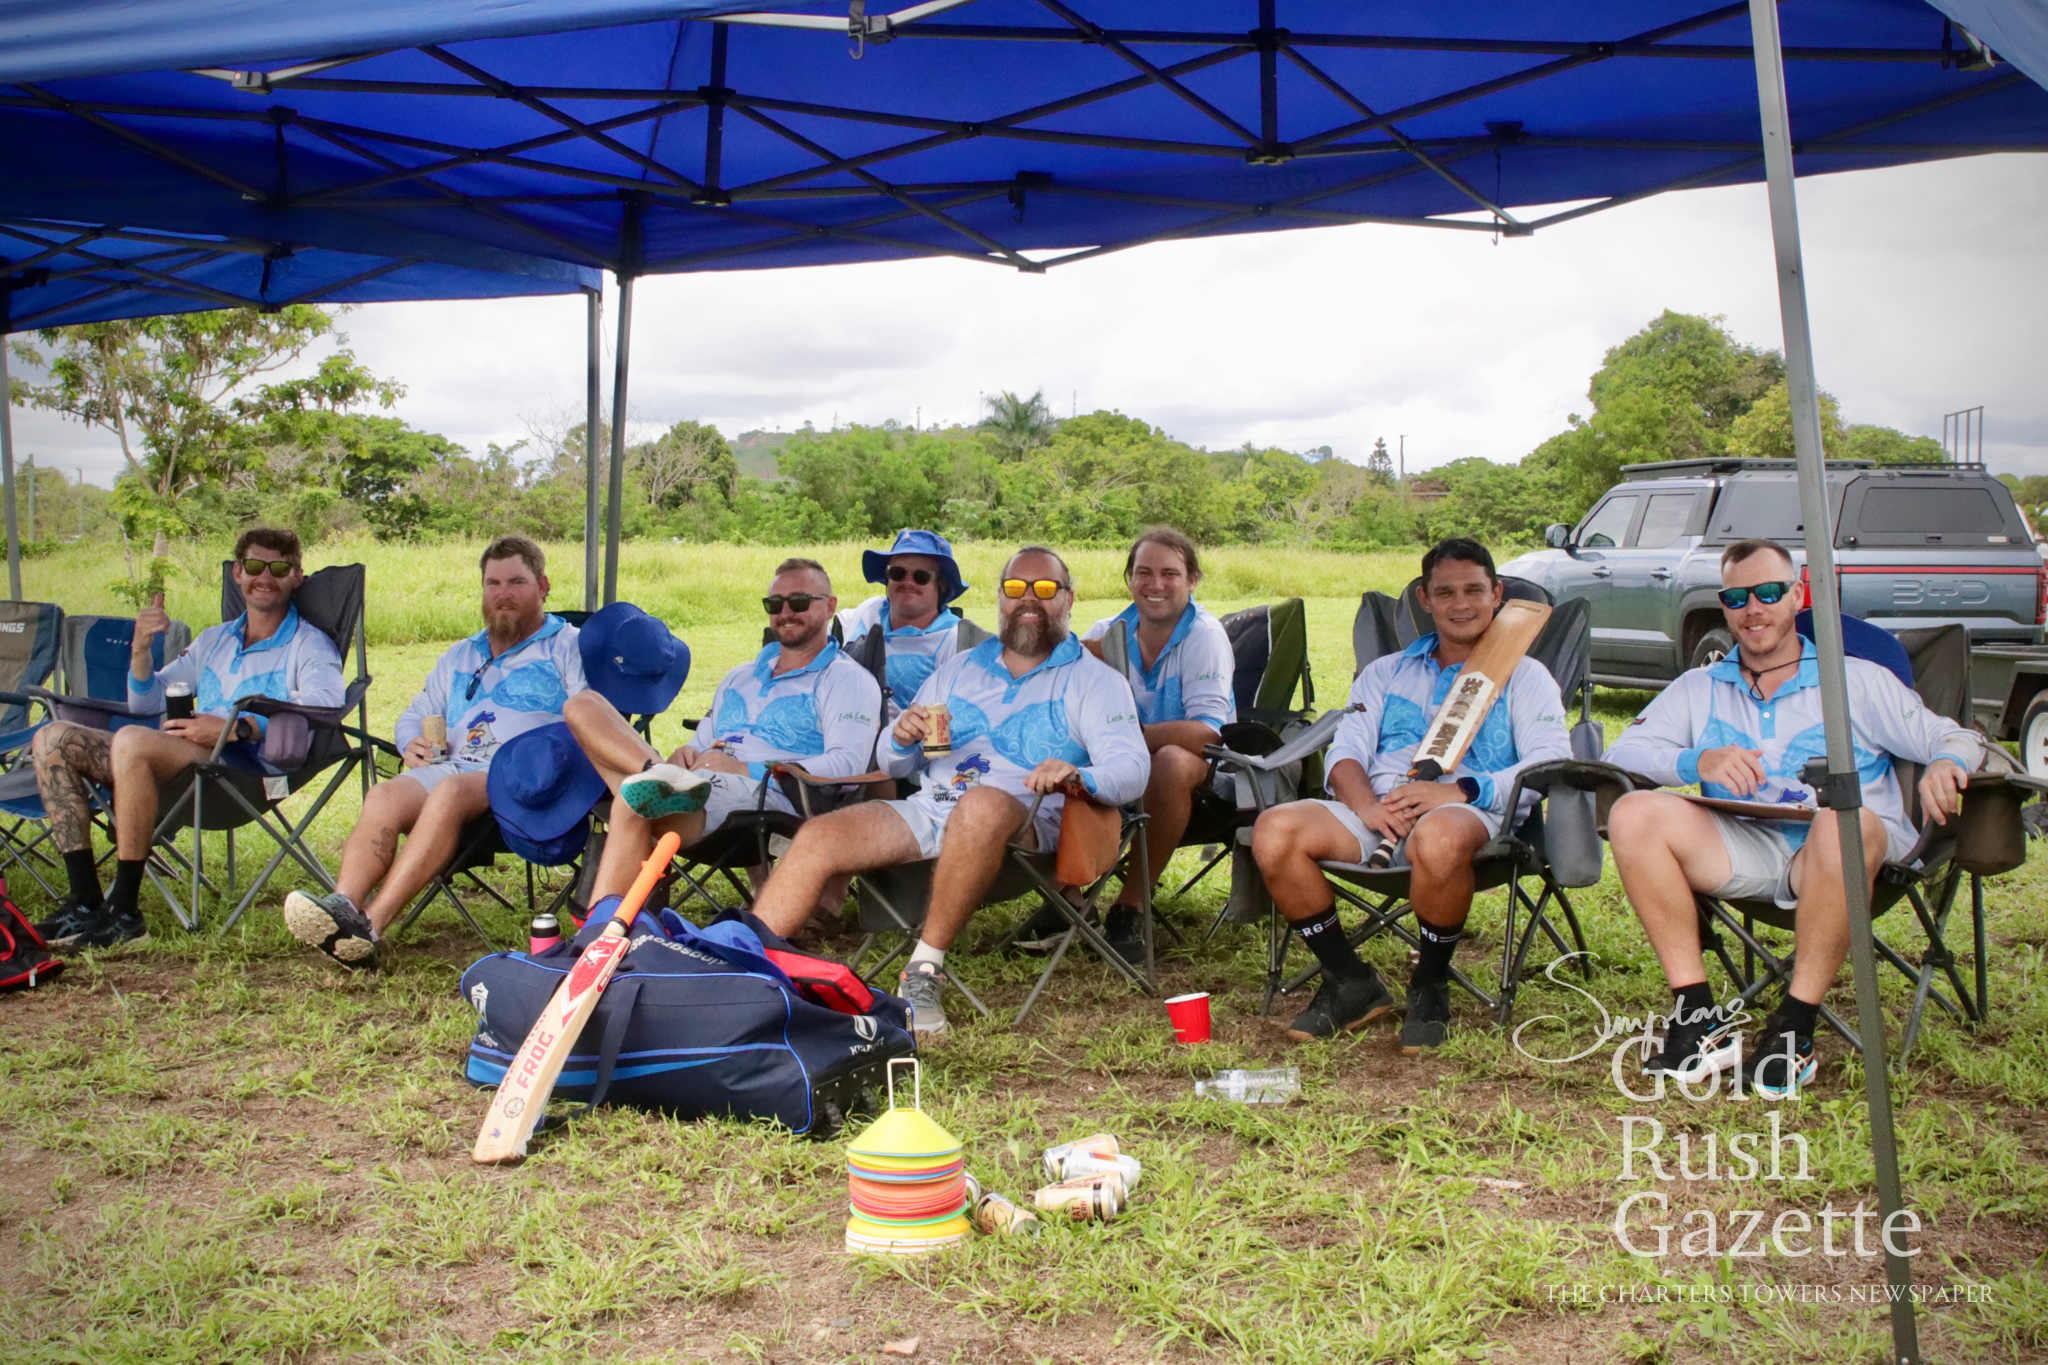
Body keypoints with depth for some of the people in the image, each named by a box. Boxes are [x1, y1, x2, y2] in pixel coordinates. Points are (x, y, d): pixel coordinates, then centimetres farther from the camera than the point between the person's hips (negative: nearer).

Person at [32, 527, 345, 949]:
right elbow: (144, 703, 28)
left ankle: (124, 912, -28)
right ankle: (85, 900, -12)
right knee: (54, 739, -5)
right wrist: (141, 646, 8)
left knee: (131, 740, -33)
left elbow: (324, 704, -17)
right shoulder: (213, 640, 29)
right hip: (185, 763, 8)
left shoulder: (309, 645, 7)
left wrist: (234, 728, -25)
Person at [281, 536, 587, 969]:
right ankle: (343, 905, -45)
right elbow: (415, 716, 37)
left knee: (451, 791, -36)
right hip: (454, 763, 6)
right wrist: (412, 745, 12)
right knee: (383, 796, -26)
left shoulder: (569, 646, 15)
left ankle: (370, 925, -45)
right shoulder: (459, 657, 35)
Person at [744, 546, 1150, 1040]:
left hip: (1026, 822, -4)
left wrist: (1079, 775, -29)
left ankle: (924, 972, -30)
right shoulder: (958, 669, 25)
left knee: (981, 805, -39)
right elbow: (894, 768, 24)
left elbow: (1131, 768, -6)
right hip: (929, 809, 5)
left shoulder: (1093, 680, 11)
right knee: (818, 836, -18)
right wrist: (902, 740, -2)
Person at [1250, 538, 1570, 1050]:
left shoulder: (1523, 676, 18)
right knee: (1274, 831, -25)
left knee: (1438, 838, -41)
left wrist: (1461, 791, -17)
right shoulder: (1386, 672, 28)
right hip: (1378, 810, 4)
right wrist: (1365, 803, -12)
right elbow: (1346, 750, 13)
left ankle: (1430, 987, -14)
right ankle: (1351, 983, -9)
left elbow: (1551, 766, 0)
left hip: (1470, 812, -3)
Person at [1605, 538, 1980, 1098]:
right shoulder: (1699, 689, 20)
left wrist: (1947, 765, -15)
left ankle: (1794, 1029, -27)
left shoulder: (1857, 681, 15)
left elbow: (1954, 739, 11)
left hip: (1838, 852, -2)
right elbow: (1623, 751, 5)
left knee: (1843, 822, -38)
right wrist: (1699, 761, -15)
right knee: (1634, 813, -24)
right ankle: (1700, 1019, -24)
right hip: (1743, 851, 2)